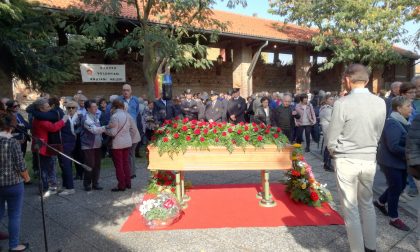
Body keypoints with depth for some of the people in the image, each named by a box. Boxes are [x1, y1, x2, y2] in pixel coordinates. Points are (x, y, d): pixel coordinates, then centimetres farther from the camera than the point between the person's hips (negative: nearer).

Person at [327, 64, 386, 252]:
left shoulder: (342, 103, -17)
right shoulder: (380, 103, -2)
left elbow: (331, 141, -11)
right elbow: (377, 136, 6)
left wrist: (335, 153, 7)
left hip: (346, 161, -5)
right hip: (369, 160, 5)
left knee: (350, 208, 7)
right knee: (367, 204, 22)